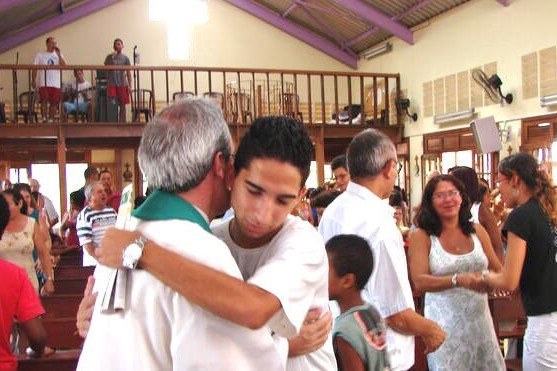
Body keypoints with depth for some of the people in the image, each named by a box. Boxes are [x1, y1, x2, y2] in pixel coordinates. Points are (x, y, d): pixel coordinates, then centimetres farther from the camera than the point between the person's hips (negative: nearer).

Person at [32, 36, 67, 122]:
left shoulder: (59, 54, 14)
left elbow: (64, 66, -4)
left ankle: (51, 119, 10)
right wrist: (33, 81, -6)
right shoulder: (40, 55, 7)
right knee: (44, 101, -9)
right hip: (43, 83, -2)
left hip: (56, 84, 2)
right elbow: (34, 69, 3)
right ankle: (44, 119, -6)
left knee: (54, 102, 2)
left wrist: (59, 53, -7)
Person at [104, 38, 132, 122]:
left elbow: (128, 72, 7)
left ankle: (122, 122, 9)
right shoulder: (109, 57, 7)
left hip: (122, 84, 1)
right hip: (112, 84, -1)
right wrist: (112, 58, -9)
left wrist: (129, 85, -1)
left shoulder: (125, 58, 8)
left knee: (122, 104, 3)